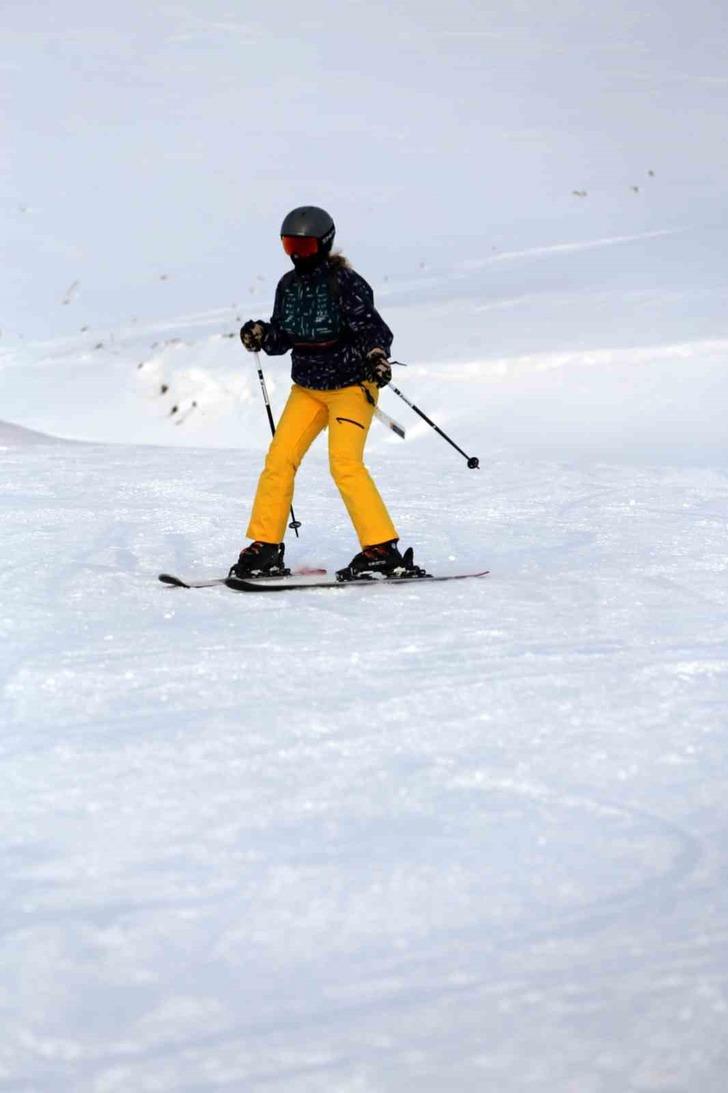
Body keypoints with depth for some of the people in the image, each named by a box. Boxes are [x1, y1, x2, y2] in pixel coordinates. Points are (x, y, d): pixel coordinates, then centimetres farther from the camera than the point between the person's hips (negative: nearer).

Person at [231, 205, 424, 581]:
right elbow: (283, 337, 13)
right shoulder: (289, 285, 5)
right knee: (279, 459, -2)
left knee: (344, 463, -21)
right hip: (307, 388, 7)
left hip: (351, 385, -7)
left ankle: (383, 550, -18)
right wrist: (260, 335, -7)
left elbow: (372, 328, -19)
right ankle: (265, 549, 7)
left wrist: (376, 356, -38)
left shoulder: (344, 283, -15)